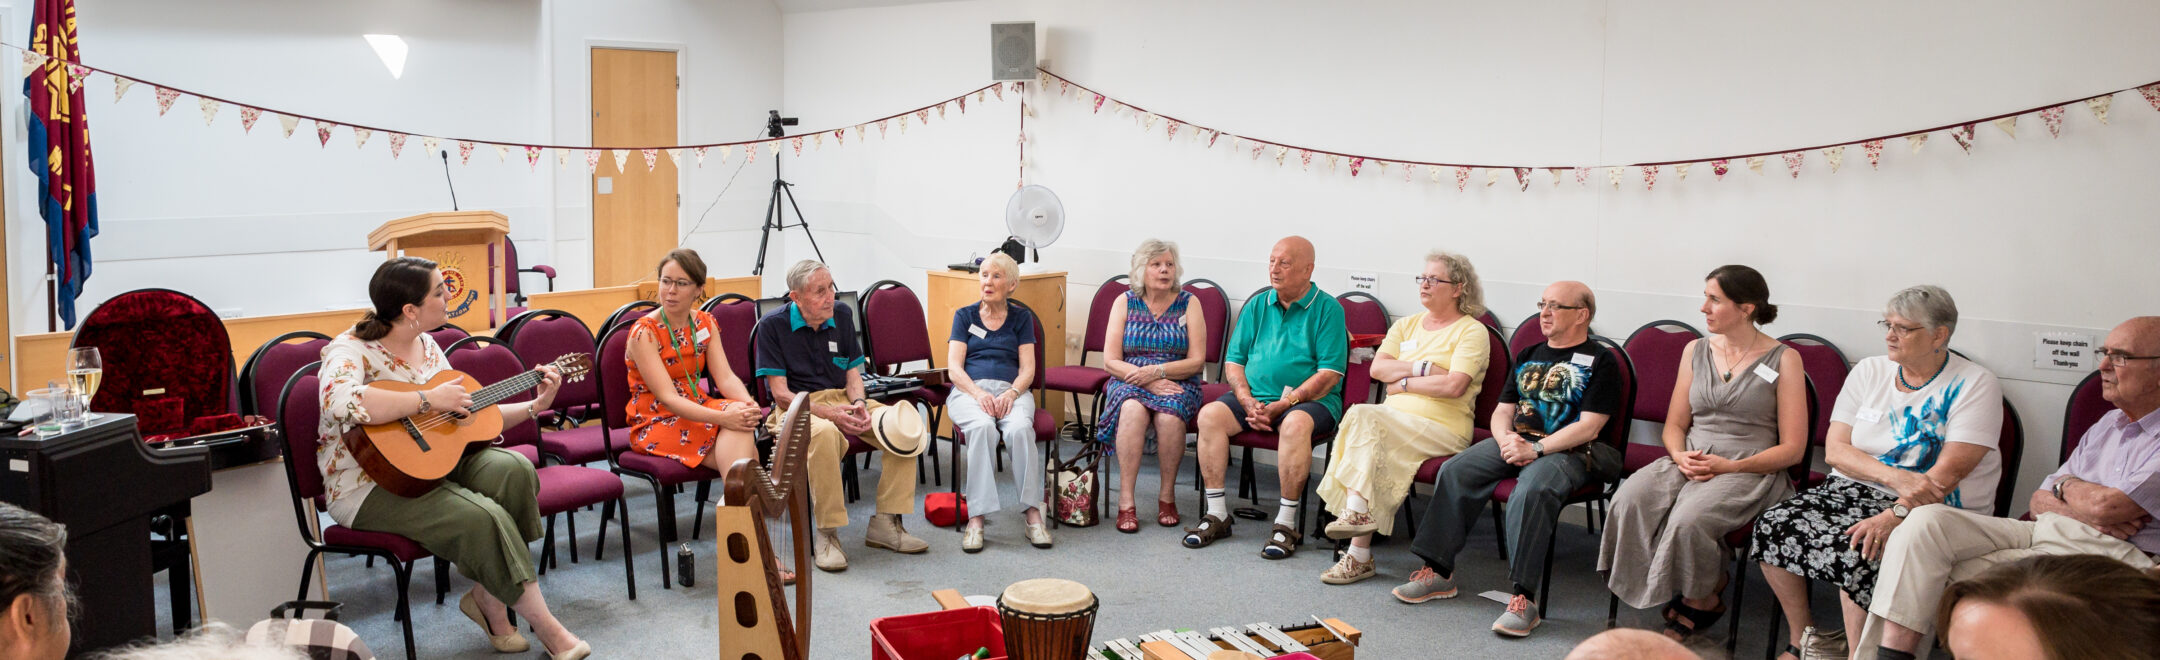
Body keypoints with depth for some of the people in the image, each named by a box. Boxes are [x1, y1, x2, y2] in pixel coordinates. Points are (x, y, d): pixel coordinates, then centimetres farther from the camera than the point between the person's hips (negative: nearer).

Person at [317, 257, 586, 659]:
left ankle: (488, 599, -8)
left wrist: (534, 406, 8)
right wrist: (428, 399, -29)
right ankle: (545, 626, -12)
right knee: (483, 518, -28)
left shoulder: (427, 347, 10)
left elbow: (468, 415, 17)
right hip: (372, 486, -7)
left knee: (513, 469, -20)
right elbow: (340, 403, -38)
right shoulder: (351, 350, -14)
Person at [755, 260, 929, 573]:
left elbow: (853, 373, 12)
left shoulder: (842, 315, 7)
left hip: (840, 399, 6)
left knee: (904, 428, -18)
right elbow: (781, 393, -12)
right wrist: (829, 414, -24)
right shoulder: (773, 325, -8)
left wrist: (858, 404, -11)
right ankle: (826, 534, -29)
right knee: (824, 433, -41)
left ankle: (884, 523, -11)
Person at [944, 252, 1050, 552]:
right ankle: (976, 519, -41)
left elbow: (1027, 370, 8)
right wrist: (979, 393, -15)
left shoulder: (1021, 318, 17)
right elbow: (954, 368, 4)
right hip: (969, 390, -1)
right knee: (983, 427, -37)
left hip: (1011, 390, 1)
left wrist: (1011, 394, -14)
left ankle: (1033, 515, -36)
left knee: (1020, 428, -35)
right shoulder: (964, 316, 16)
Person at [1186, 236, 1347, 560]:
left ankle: (1286, 524, -28)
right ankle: (1217, 514, -16)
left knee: (1295, 423, -37)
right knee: (1210, 414, -21)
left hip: (1310, 400, -4)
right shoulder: (1257, 306, 12)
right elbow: (1233, 362, 11)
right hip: (1254, 396, 5)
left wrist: (1282, 405, -17)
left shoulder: (1327, 309, -3)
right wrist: (1249, 403, -8)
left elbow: (1329, 374, -10)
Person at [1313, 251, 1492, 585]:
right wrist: (1423, 368, -6)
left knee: (1363, 416, -29)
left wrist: (1404, 381, -3)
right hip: (1393, 419, 6)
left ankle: (1356, 510, -28)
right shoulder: (1407, 325, 22)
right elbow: (1377, 368, 7)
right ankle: (1360, 555, -28)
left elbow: (1454, 386, -13)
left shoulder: (1472, 331, 2)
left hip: (1442, 426, -5)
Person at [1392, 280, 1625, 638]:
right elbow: (1502, 411, 19)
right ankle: (1439, 572, -11)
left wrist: (1536, 449, -17)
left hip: (1566, 450, -6)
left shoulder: (1600, 361, 2)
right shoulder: (1528, 356, 22)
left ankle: (1523, 598, -36)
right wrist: (1506, 439, -5)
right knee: (1454, 472, -15)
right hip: (1514, 442, 7)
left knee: (1532, 490, -36)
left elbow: (1588, 427, -9)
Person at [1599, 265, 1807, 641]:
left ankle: (1697, 600, -4)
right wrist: (1681, 457, -7)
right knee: (1629, 500, -27)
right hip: (1689, 462, 5)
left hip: (1751, 470, -5)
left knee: (1689, 518, -35)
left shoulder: (1783, 360, 0)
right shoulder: (1696, 351, 14)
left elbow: (1792, 448, -3)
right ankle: (1705, 595, -10)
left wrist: (1729, 466, -15)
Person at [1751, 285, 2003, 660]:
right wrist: (1893, 476, -18)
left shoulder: (1974, 385, -6)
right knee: (1772, 528, -16)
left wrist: (1893, 515, -28)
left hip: (1932, 510, -5)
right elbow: (1835, 449, 0)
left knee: (1856, 554, -33)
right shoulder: (1870, 372, 8)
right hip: (1856, 489, 6)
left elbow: (1947, 474, -17)